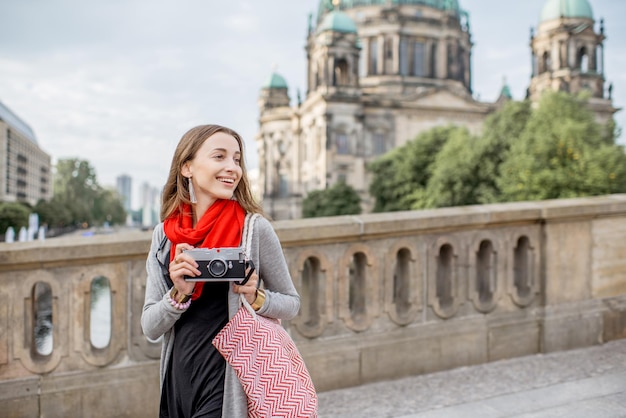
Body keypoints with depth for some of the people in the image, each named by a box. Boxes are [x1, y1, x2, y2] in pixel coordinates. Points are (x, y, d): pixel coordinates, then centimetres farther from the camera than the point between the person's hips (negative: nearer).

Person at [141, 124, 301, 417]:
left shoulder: (254, 228, -12)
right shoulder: (165, 234, -1)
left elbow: (291, 303, -1)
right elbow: (150, 328, 0)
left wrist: (255, 297, -19)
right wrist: (179, 293, -18)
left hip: (227, 382, -3)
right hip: (178, 379, 4)